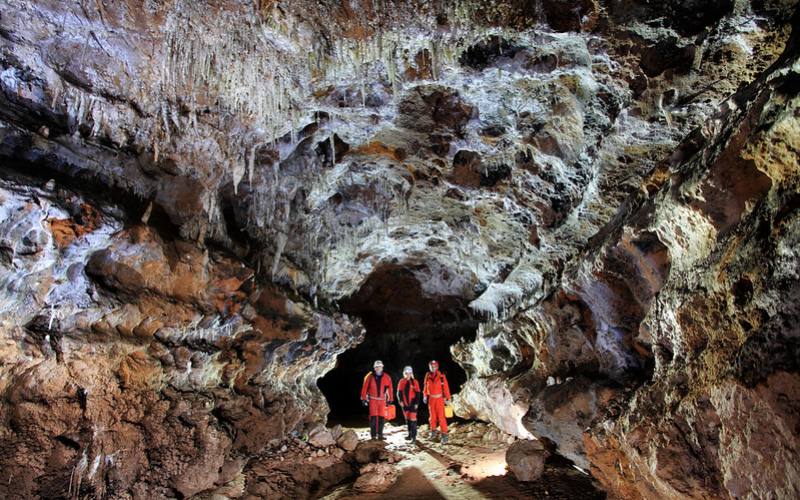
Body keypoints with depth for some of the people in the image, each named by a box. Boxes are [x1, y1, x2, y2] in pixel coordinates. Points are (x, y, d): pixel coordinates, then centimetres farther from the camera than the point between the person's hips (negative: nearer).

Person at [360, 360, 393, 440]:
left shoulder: (386, 377, 1)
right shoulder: (370, 376, -3)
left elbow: (389, 389, 5)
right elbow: (365, 387, 0)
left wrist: (390, 399, 4)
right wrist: (364, 398, -2)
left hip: (382, 400, 2)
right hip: (372, 400, -2)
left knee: (382, 417, 3)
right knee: (373, 417, -7)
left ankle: (380, 434, 12)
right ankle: (373, 435, 0)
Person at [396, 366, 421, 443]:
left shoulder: (414, 382, -5)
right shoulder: (402, 381, 4)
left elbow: (418, 393, -5)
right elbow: (399, 392, 5)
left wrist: (416, 403, -10)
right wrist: (400, 400, -8)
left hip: (412, 403, -4)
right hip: (404, 403, 4)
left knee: (413, 419, -10)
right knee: (407, 419, 14)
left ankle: (414, 436, -7)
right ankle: (410, 434, 26)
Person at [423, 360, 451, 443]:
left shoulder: (441, 376, -11)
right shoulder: (427, 376, 1)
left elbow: (446, 387, -9)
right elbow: (426, 386, 10)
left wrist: (448, 399, -9)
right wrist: (425, 396, 6)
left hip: (439, 398, -4)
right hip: (431, 398, 4)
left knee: (441, 417, -8)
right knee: (432, 416, 14)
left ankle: (444, 435, -4)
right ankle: (433, 432, 29)